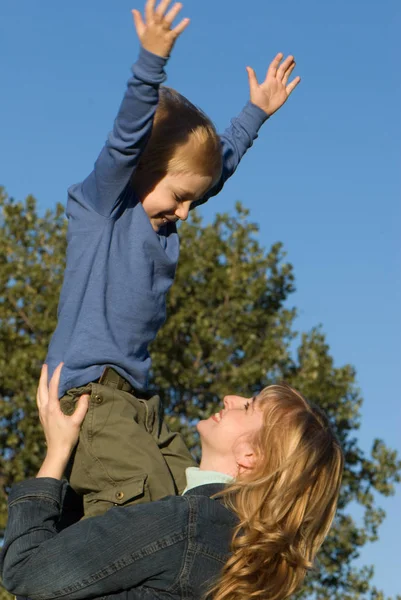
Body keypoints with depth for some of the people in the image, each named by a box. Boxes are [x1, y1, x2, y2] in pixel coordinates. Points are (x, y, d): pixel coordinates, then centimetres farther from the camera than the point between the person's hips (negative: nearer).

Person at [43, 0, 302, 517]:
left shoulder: (161, 219, 19)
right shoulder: (103, 201, -2)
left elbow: (218, 164, 32)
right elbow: (126, 139, -18)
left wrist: (255, 112, 36)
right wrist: (152, 61, -30)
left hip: (136, 397, 9)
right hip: (87, 388, -8)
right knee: (149, 494, -25)